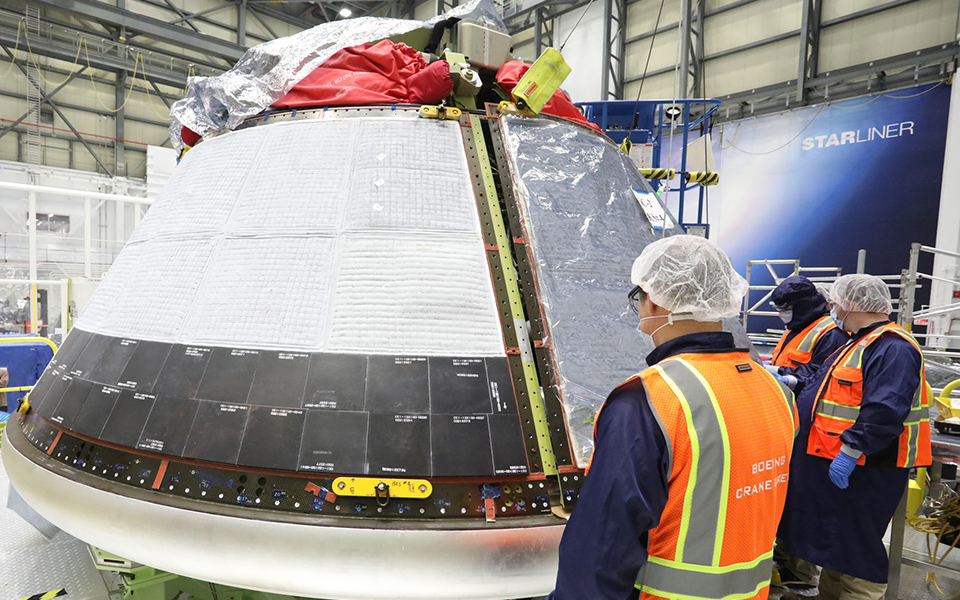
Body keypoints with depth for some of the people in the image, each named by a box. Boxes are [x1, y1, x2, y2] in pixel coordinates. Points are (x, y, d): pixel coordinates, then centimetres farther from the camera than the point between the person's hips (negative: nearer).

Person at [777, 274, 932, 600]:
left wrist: (850, 450, -30)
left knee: (855, 546, 0)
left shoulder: (893, 348, -20)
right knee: (831, 536, 20)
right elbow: (830, 392, 26)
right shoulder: (859, 343, 15)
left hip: (862, 471, -11)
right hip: (831, 463, 11)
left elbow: (885, 411, -31)